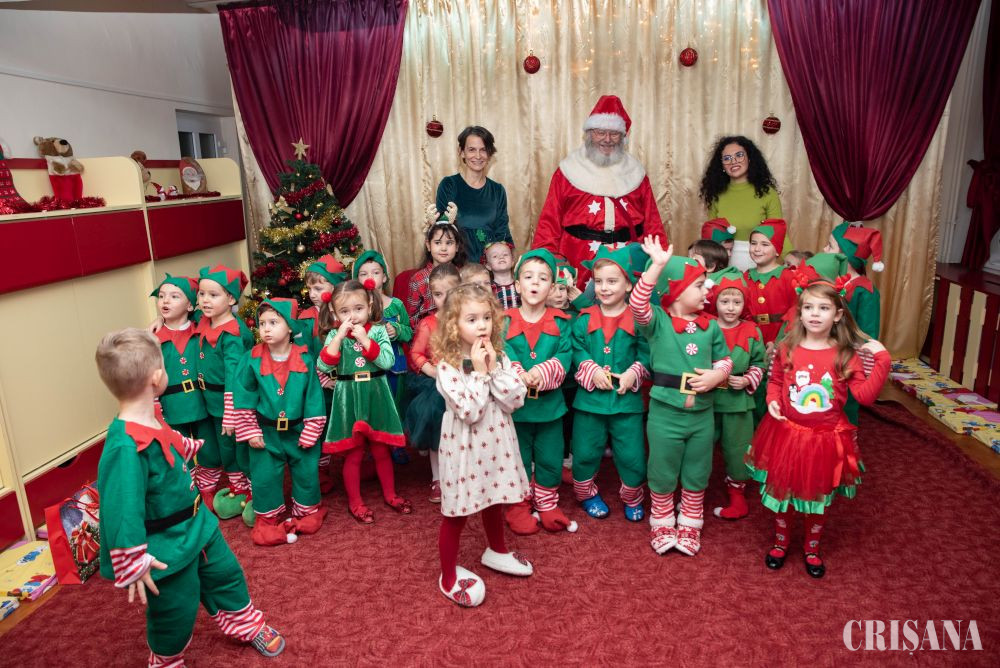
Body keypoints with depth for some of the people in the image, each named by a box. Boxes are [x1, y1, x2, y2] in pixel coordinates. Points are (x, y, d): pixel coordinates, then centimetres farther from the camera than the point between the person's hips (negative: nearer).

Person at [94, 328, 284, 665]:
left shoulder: (152, 417, -6)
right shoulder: (125, 447, -36)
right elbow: (121, 512, -32)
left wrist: (192, 445, 39)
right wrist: (133, 565, -26)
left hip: (196, 525, 9)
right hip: (166, 548, -9)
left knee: (226, 573, 25)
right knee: (176, 612, 13)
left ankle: (247, 625, 50)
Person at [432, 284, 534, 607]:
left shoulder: (499, 357, -2)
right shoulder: (448, 365, -19)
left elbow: (516, 400, -9)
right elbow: (469, 411, -25)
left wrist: (494, 369, -17)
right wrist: (479, 371, -23)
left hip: (495, 442, 6)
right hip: (465, 446, -5)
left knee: (494, 501, 25)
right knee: (457, 512, 8)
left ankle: (496, 551, 49)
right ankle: (449, 575, 27)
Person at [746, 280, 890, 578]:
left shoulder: (846, 355, -9)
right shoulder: (787, 348, -6)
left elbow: (865, 395, -15)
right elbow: (775, 381, 8)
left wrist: (882, 361, -22)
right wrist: (772, 401, -11)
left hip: (825, 439, 0)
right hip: (786, 433, 1)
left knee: (818, 497, 17)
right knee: (781, 492, 14)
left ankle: (812, 548, 41)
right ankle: (781, 542, 39)